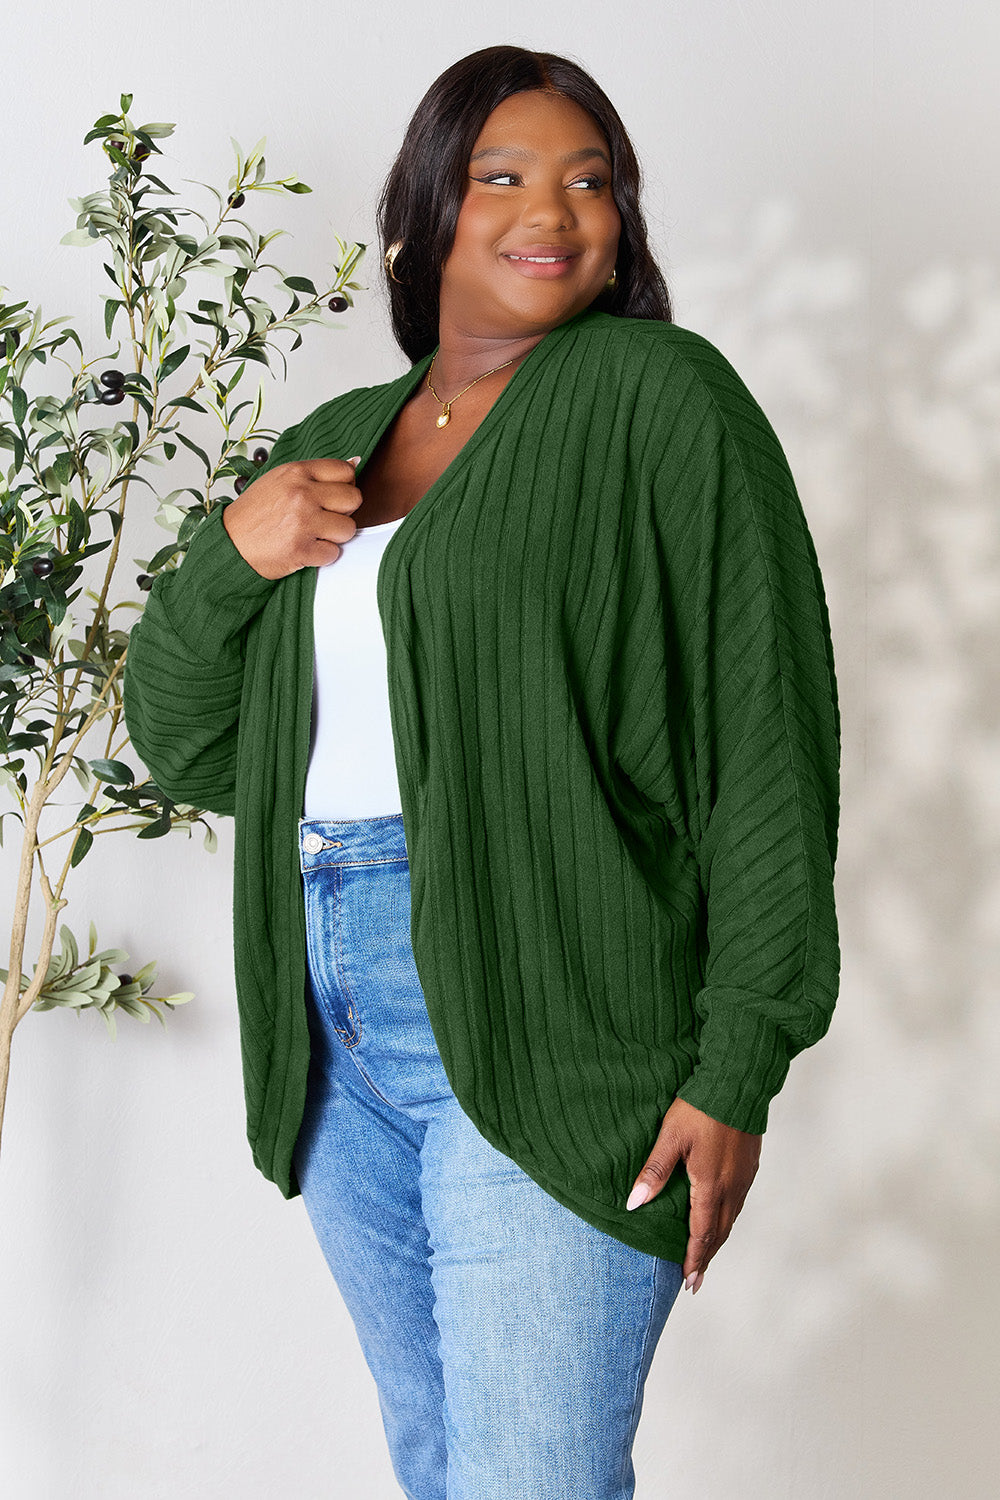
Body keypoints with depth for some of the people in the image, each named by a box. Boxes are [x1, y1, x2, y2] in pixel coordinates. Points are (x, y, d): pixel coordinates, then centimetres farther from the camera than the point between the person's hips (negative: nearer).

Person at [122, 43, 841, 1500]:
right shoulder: (332, 441, 16)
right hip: (334, 1035, 6)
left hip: (543, 1033, -6)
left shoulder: (655, 396, -2)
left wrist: (739, 1066, -15)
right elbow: (180, 742, 17)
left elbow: (767, 737, -9)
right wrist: (230, 553, -3)